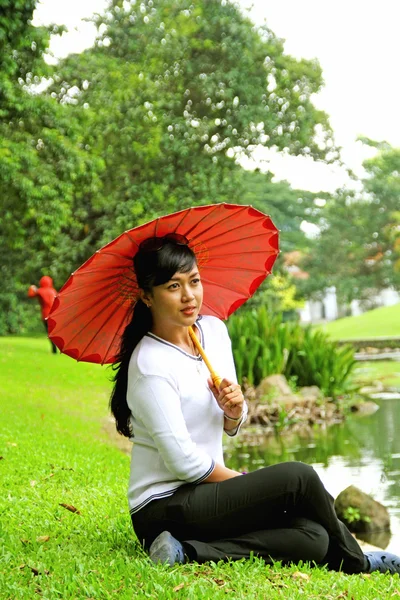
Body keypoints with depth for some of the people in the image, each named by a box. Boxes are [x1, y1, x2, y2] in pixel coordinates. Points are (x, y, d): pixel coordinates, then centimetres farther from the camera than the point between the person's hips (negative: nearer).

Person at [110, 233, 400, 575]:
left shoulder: (214, 330, 4)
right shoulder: (150, 365, -18)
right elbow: (183, 461, -19)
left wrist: (234, 411, -10)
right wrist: (251, 485, -7)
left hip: (203, 493, 7)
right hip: (163, 506, -7)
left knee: (313, 538, -14)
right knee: (298, 477, -17)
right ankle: (354, 563, 4)